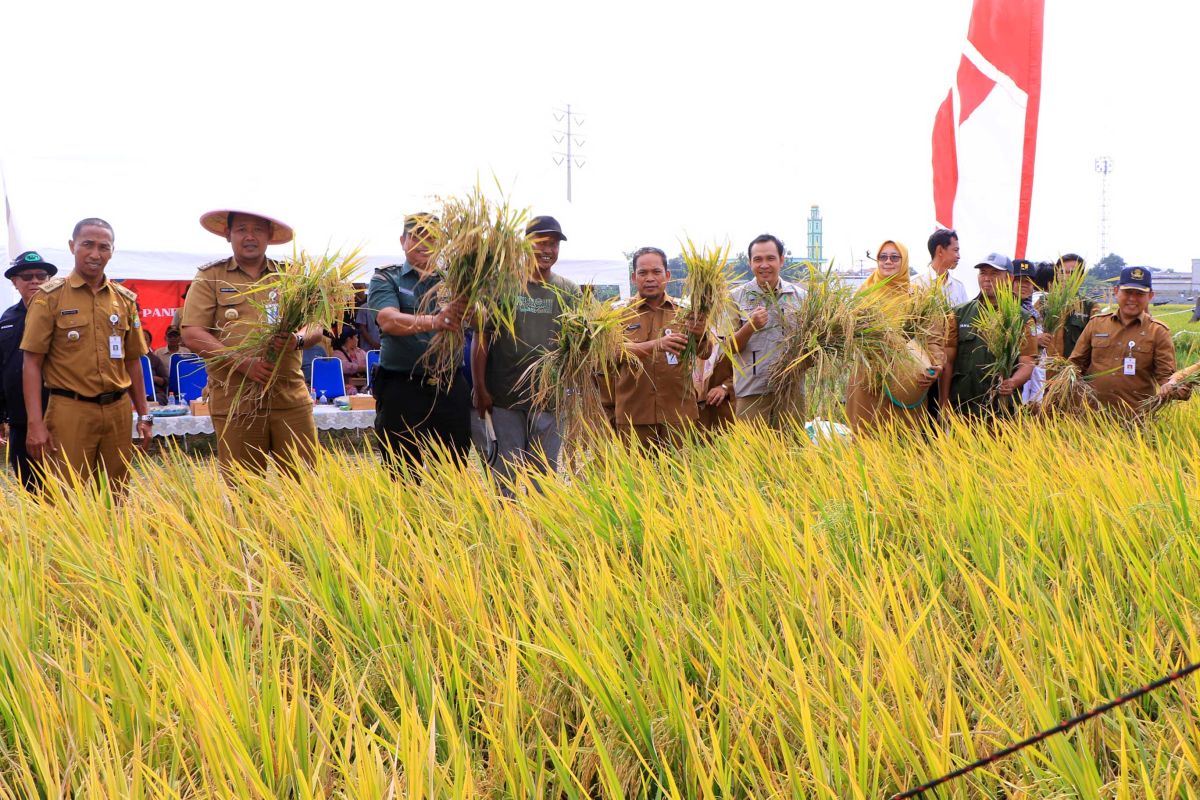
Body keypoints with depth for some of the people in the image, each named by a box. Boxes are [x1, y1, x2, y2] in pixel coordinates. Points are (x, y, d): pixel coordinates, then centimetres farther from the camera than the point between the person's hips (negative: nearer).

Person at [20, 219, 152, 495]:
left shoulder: (125, 299, 11)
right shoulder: (50, 296, -1)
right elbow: (32, 362, -4)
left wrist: (144, 414, 14)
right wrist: (35, 423, -12)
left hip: (117, 411, 4)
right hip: (70, 411, -4)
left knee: (115, 499, 8)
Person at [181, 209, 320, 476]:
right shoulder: (209, 278, 6)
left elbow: (315, 326, 12)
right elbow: (192, 335, -2)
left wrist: (298, 340, -13)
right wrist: (243, 363, -15)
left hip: (290, 398, 2)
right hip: (234, 401, -2)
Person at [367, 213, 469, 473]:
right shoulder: (386, 280, 3)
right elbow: (388, 321, -16)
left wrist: (467, 310, -33)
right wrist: (433, 322, -34)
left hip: (451, 389, 2)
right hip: (402, 390, -2)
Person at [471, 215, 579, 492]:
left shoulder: (568, 291, 7)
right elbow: (481, 338, 0)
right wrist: (480, 389, -4)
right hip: (504, 396, -2)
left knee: (544, 470, 8)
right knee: (505, 471, 4)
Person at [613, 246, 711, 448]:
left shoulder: (684, 310, 8)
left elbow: (705, 353, -5)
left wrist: (701, 336, -28)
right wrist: (656, 345, -28)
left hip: (678, 414, 1)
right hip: (634, 415, -1)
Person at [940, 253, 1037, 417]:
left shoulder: (1022, 319, 4)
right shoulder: (960, 315, 9)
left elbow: (1027, 364, -1)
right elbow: (948, 362, 7)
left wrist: (1013, 383, -23)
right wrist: (944, 405, 1)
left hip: (1002, 409, -1)